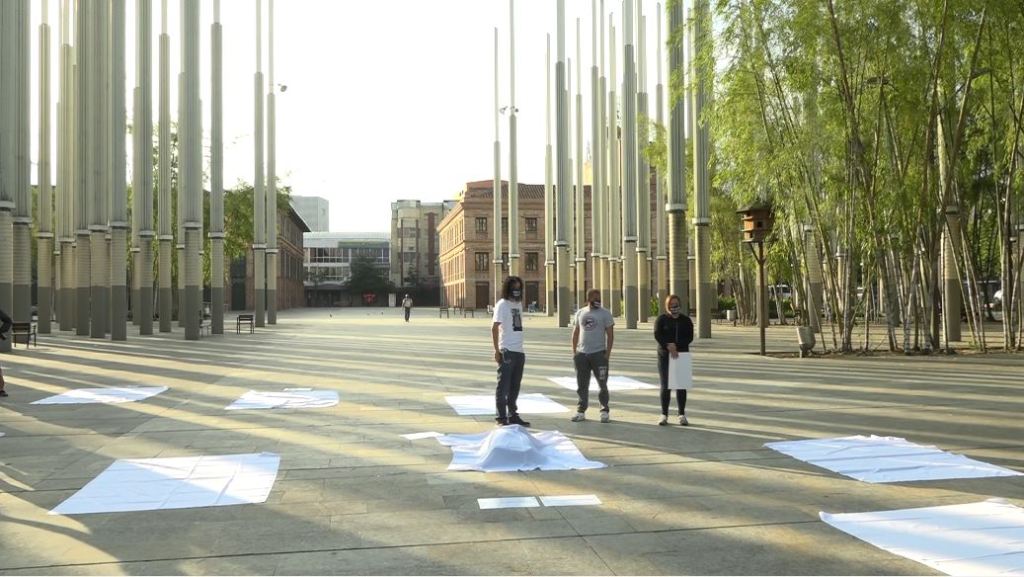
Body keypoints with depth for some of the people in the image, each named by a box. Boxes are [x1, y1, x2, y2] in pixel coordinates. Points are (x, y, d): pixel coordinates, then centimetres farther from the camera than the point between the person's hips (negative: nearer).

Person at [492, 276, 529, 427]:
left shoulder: (519, 304, 14)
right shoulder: (502, 304, -8)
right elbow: (494, 328, -14)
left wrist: (521, 349, 16)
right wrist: (497, 350, -19)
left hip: (519, 351, 8)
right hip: (507, 352, -7)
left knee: (515, 386, 14)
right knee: (503, 386, 0)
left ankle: (513, 415, 23)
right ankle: (502, 418, 5)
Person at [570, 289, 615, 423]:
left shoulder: (605, 314, -2)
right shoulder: (580, 313, 9)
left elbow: (610, 335, -4)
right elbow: (575, 333, 14)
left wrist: (608, 353, -11)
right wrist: (574, 351, 8)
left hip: (599, 353, -3)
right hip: (581, 354, 3)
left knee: (602, 384, 1)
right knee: (582, 385, 8)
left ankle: (604, 411, 10)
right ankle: (581, 411, 15)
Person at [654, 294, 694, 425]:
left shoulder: (686, 320, 7)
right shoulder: (662, 319, 3)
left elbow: (690, 337, -3)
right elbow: (657, 335, -10)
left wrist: (676, 345, -18)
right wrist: (668, 347, -23)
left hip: (681, 355, 1)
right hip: (664, 355, -1)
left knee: (681, 385, 2)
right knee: (665, 386, 0)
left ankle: (682, 415, 9)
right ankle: (664, 415, 6)